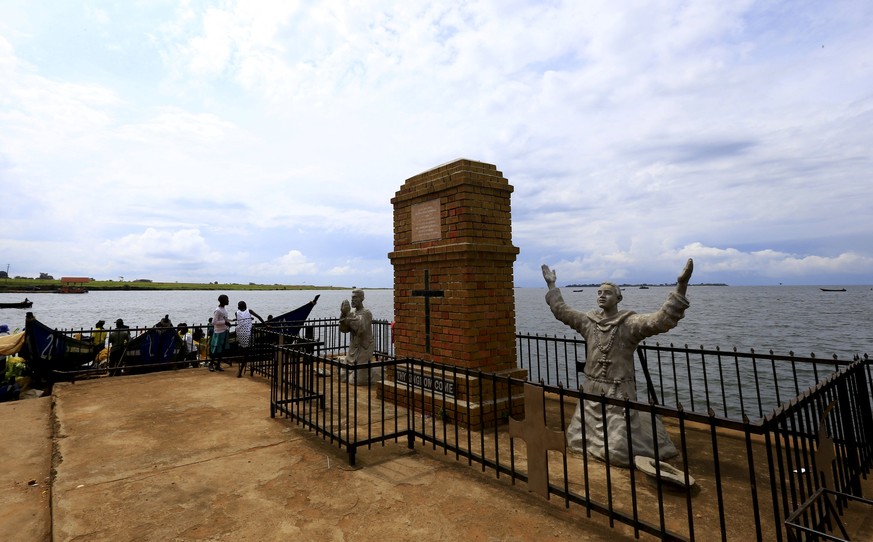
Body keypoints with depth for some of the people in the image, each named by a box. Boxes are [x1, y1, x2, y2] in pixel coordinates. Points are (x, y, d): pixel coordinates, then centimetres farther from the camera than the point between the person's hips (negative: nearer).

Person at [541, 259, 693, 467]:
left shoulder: (630, 323, -13)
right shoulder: (589, 321, 2)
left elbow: (662, 320, -27)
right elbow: (561, 310, 12)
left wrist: (681, 287, -37)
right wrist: (551, 285, 14)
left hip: (619, 392, -5)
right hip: (591, 390, 6)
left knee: (618, 449, -2)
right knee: (577, 438, 19)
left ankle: (649, 426, 28)